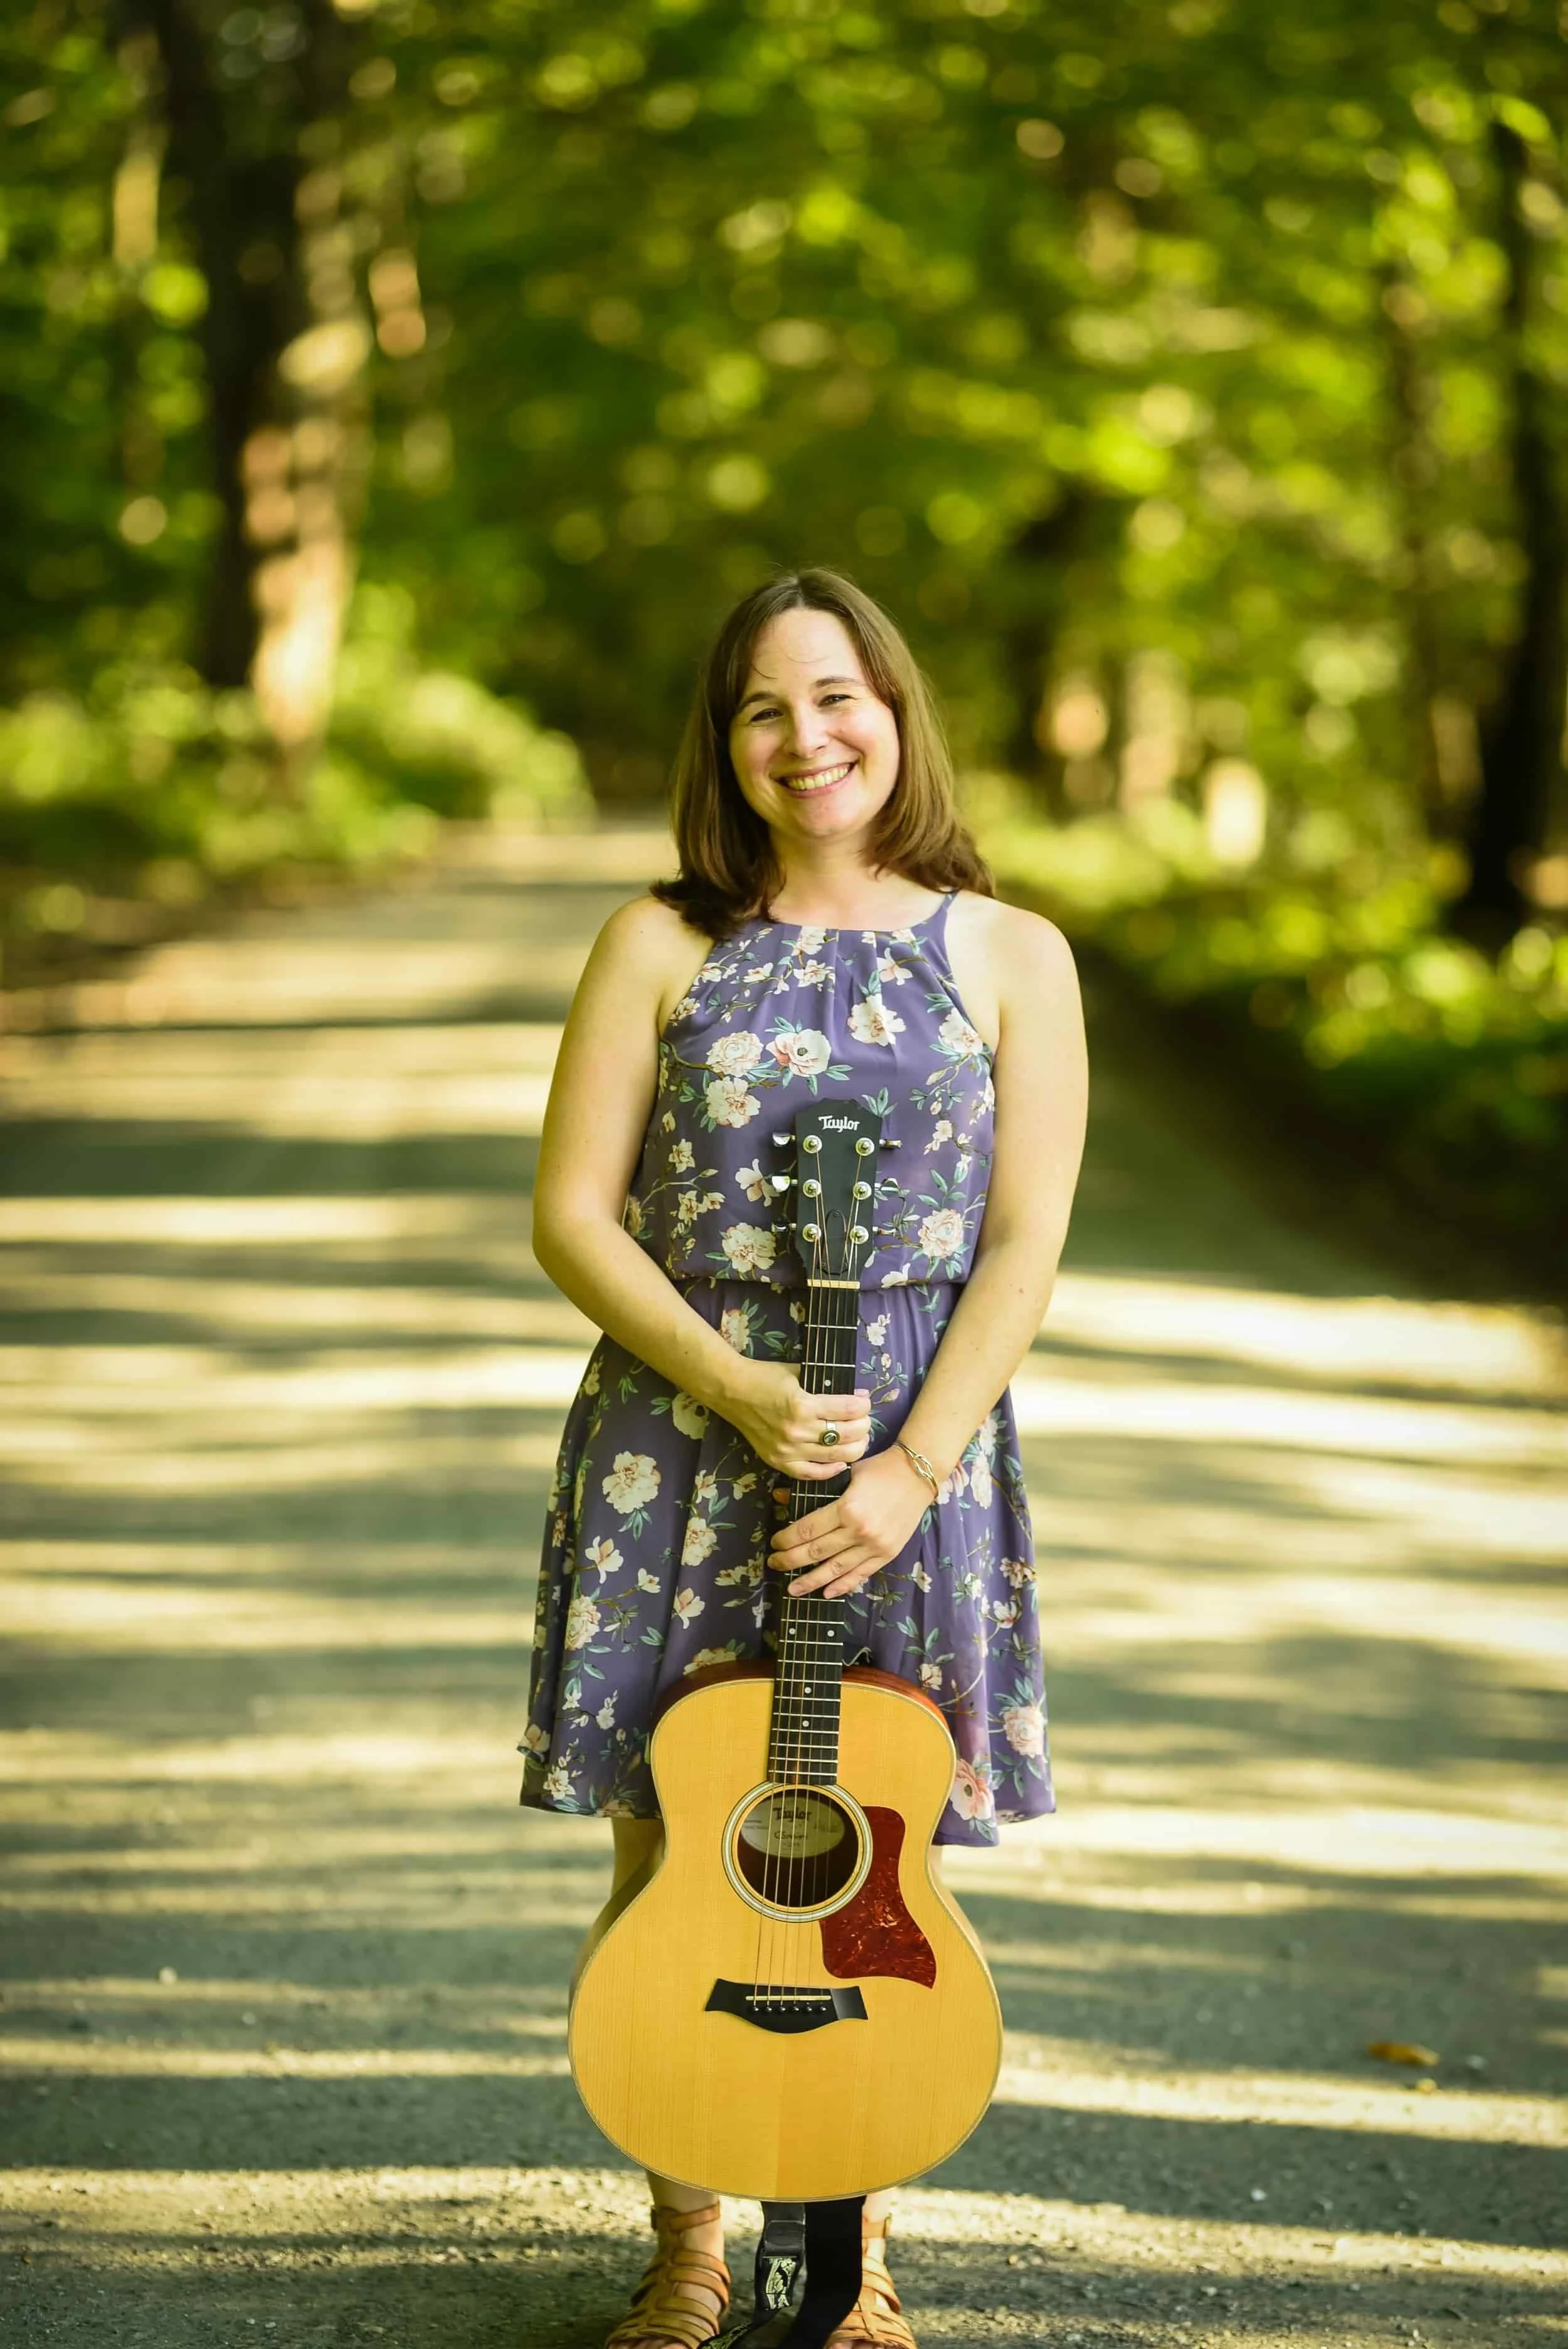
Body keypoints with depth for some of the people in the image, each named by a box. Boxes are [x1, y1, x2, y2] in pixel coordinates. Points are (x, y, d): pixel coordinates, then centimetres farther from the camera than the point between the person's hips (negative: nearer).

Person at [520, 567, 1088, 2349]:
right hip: (676, 1447, 1)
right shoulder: (664, 945, 2)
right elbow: (571, 1216, -1)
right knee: (668, 1857, 4)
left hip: (916, 1457, 0)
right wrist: (738, 1393, -14)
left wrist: (907, 1473, -14)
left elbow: (1024, 1248, -3)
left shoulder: (1009, 960, 2)